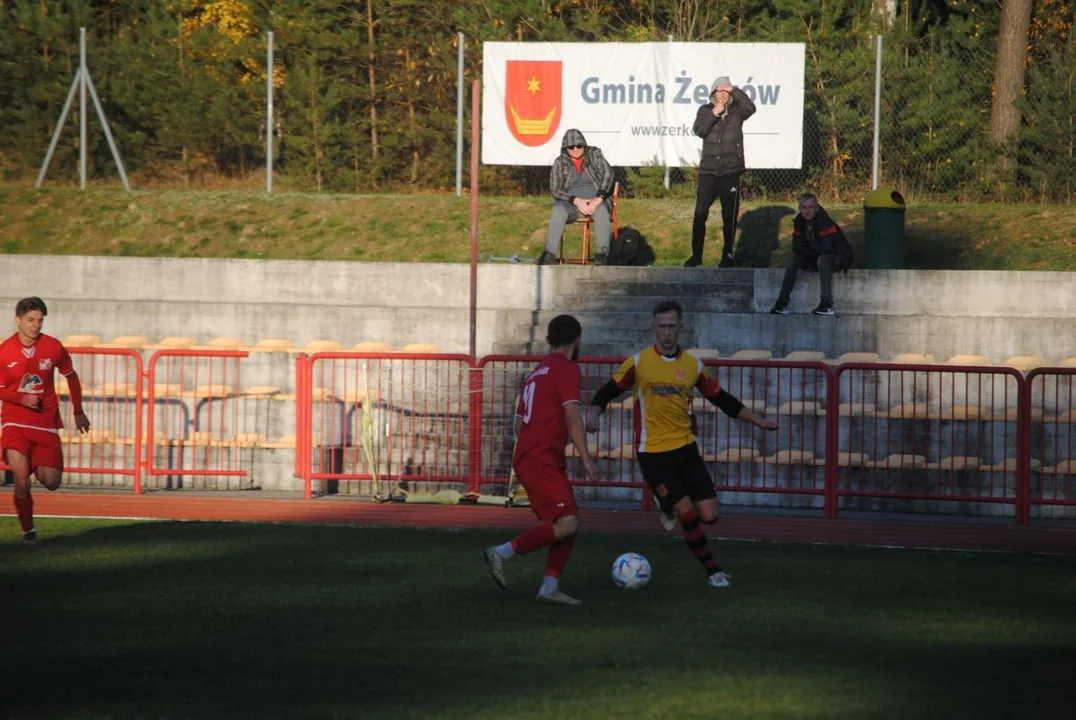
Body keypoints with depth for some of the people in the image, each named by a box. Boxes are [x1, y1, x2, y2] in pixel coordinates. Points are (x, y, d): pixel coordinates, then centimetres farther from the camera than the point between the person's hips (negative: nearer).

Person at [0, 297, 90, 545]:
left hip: (46, 422, 2)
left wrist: (78, 412, 15)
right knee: (22, 482, -15)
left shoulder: (53, 347, -4)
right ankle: (28, 531, 5)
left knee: (51, 483, -3)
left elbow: (71, 377, 13)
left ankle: (38, 466, 33)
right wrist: (22, 399, -19)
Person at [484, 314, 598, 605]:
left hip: (527, 458, 10)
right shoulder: (567, 369, -6)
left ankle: (549, 587, 5)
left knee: (569, 523, 10)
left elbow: (519, 423, 26)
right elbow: (572, 416, -17)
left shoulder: (537, 372, 22)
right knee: (566, 523, -18)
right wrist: (586, 459, -20)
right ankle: (502, 553, -15)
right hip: (542, 460, -10)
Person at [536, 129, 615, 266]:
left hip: (595, 200, -1)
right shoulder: (560, 163, 6)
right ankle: (549, 254, -40)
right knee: (558, 211, -34)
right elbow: (555, 190, -1)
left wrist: (598, 199, -21)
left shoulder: (594, 154, 6)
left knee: (602, 211, -37)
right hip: (571, 203, 1)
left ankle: (603, 255, -38)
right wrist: (577, 201, -18)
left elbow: (607, 173, -6)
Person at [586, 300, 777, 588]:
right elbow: (607, 392, -2)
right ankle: (713, 571, 10)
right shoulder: (639, 362, -4)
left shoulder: (693, 365, 5)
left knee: (709, 515, -2)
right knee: (689, 517, -8)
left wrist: (756, 419, 7)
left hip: (686, 449, 4)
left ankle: (670, 507, 31)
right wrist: (594, 412, -23)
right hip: (653, 453, -4)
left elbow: (721, 400, 13)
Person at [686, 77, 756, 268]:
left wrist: (735, 90, -14)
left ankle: (727, 256, 12)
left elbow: (750, 108, -18)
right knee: (700, 214, -3)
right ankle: (696, 255, 5)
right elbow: (699, 130, -8)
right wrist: (714, 114, -15)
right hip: (708, 171, 1)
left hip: (730, 173, -1)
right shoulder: (706, 110, 8)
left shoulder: (736, 111, 4)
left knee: (729, 217, 3)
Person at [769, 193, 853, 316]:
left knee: (823, 259, -37)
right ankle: (782, 302, -11)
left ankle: (827, 305, -38)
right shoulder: (799, 222, -5)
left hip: (839, 258, -7)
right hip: (816, 257, 7)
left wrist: (809, 247, -16)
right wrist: (814, 250, -20)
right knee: (793, 258, -10)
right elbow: (796, 247, -6)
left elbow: (826, 249, -33)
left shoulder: (825, 223, -27)